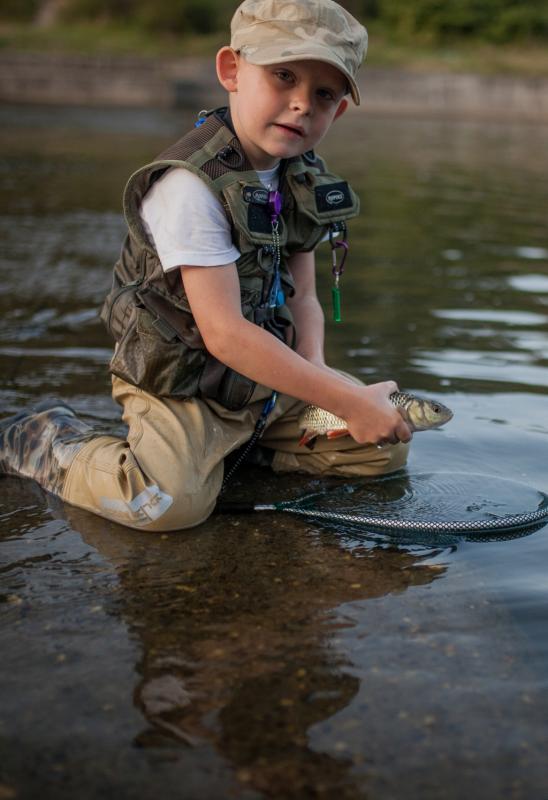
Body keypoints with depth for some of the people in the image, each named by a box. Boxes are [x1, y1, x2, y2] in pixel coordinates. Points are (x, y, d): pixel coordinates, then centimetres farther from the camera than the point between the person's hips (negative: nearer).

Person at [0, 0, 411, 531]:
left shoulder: (303, 179, 1)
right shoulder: (191, 185, -25)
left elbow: (302, 296, 5)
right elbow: (224, 331, -29)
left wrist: (315, 372, -16)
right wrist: (346, 400, -29)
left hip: (269, 378, 8)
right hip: (183, 383, -7)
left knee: (386, 445, 7)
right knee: (172, 501, -30)